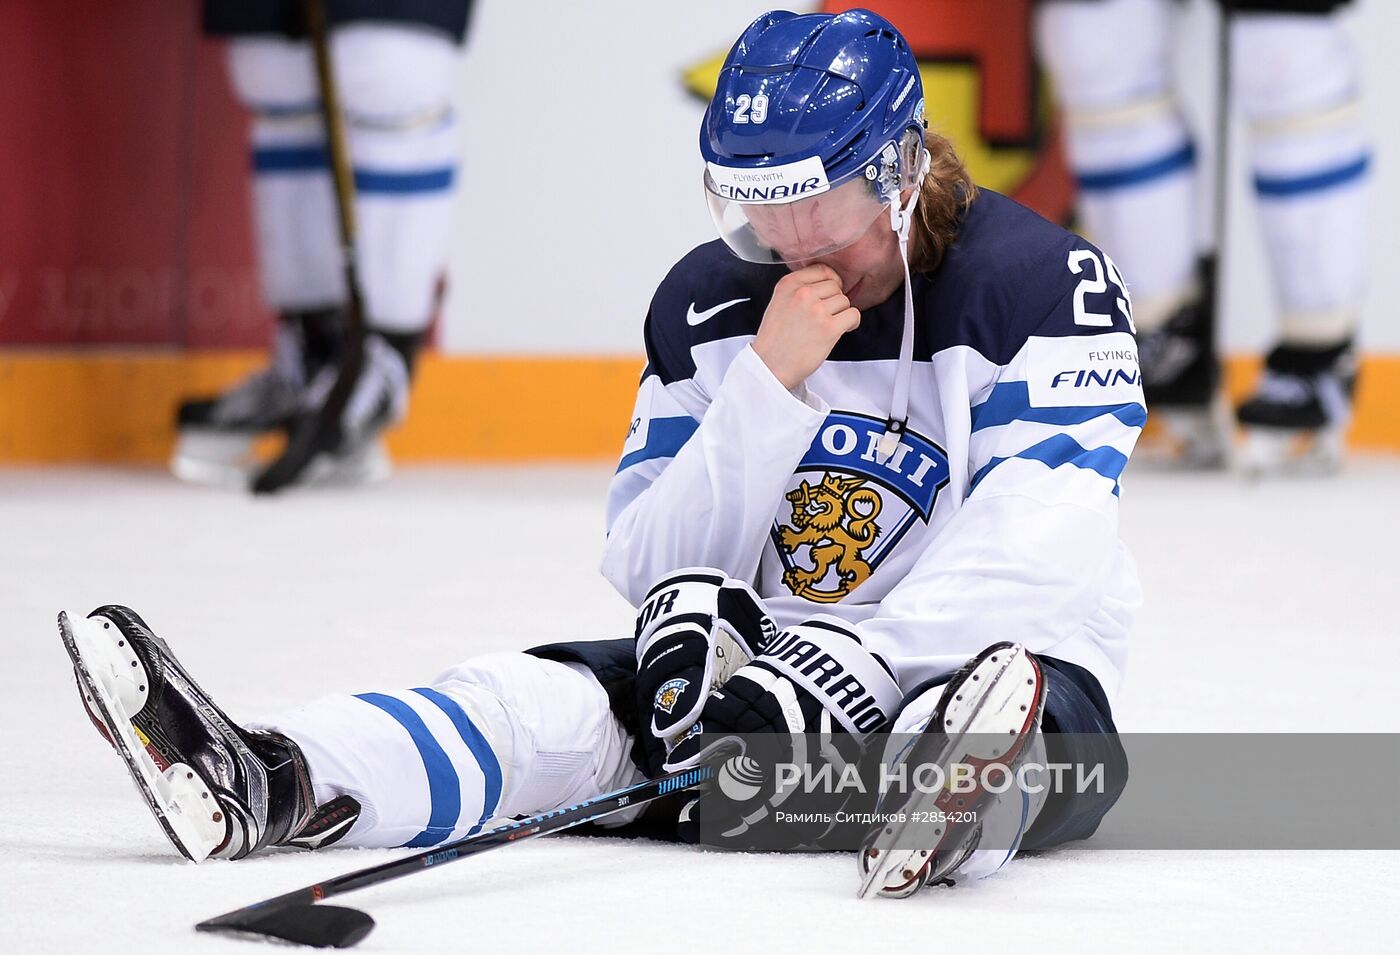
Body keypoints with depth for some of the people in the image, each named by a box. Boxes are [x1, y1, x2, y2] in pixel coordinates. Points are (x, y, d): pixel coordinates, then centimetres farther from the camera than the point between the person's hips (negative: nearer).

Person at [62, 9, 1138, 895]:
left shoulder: (1047, 287, -11)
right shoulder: (709, 301, 5)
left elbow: (1026, 557, -23)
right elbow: (652, 565, -1)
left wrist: (843, 673, -35)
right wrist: (768, 381, -15)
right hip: (768, 654, 4)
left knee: (1046, 716, -39)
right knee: (547, 698, -20)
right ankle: (266, 784, -44)